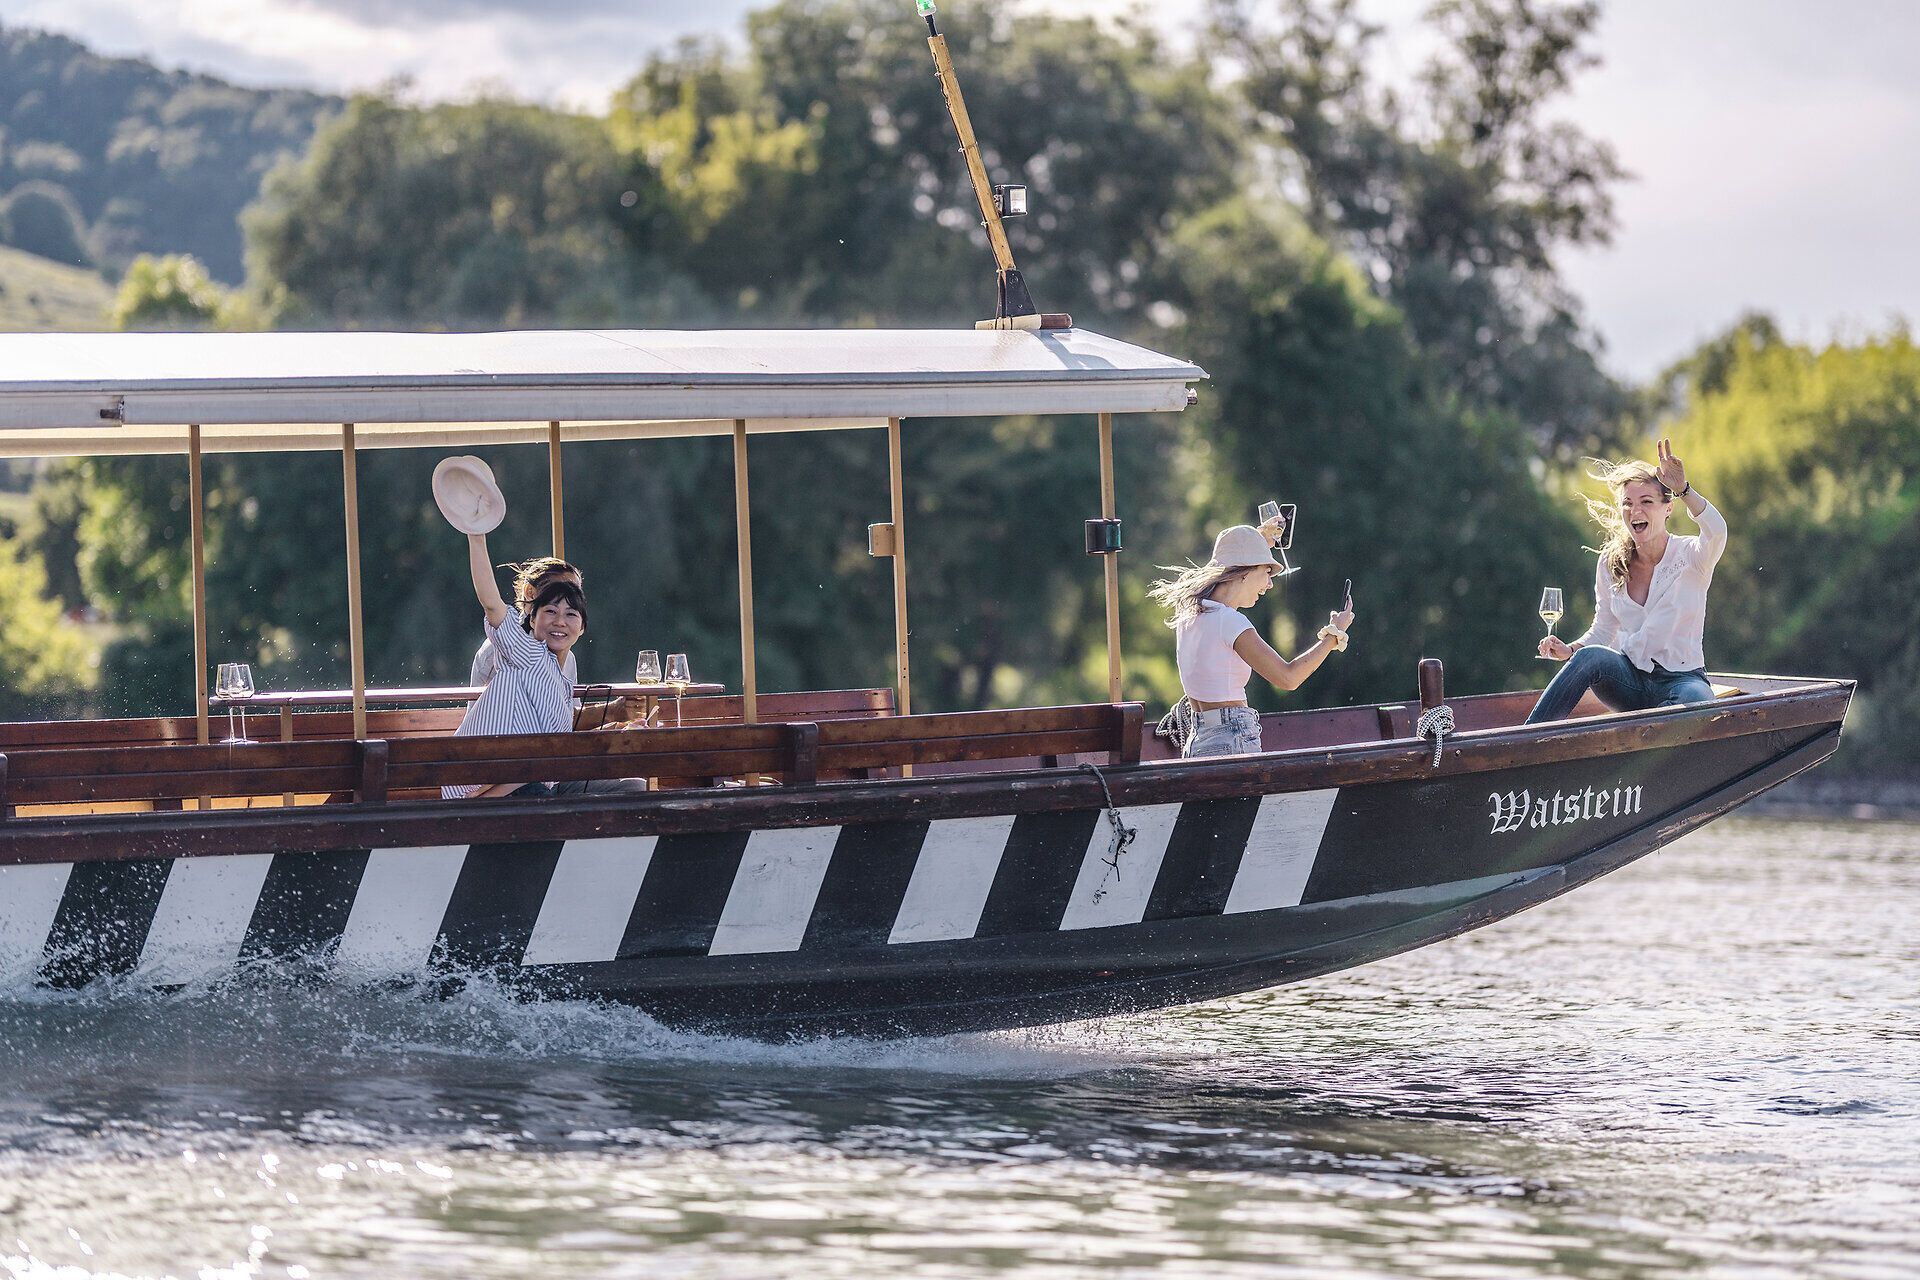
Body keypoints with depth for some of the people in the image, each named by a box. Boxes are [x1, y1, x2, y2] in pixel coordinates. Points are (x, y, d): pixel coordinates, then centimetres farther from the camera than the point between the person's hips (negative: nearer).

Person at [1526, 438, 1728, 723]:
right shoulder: (1611, 564, 6)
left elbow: (1716, 531, -30)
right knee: (1591, 657, -30)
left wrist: (1683, 489, -47)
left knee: (1696, 698, -39)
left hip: (1681, 678, -3)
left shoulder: (1689, 555, -6)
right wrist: (1570, 650, -9)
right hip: (1629, 680, 3)